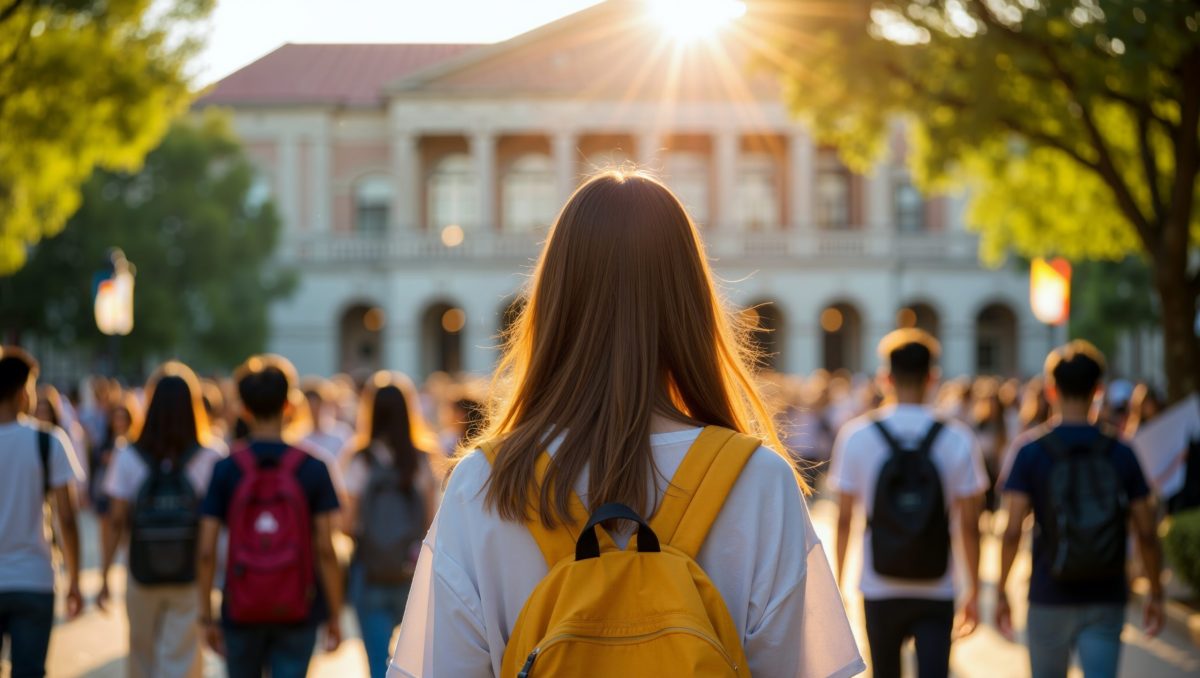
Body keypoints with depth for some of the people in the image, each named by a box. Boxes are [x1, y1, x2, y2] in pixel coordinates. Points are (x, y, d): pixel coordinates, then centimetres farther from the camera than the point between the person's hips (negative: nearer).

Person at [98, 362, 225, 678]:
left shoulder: (128, 457, -4)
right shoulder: (210, 458, -8)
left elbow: (117, 522, -5)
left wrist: (104, 577, 1)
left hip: (142, 573, 1)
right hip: (191, 577, -1)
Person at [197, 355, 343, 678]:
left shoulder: (225, 469, -4)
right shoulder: (312, 468, -5)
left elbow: (206, 551, -6)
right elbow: (325, 549, -8)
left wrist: (206, 615, 3)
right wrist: (334, 615, 0)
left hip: (241, 613, 1)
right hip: (298, 613, -1)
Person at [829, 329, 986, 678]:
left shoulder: (856, 436, -5)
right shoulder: (957, 439, -5)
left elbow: (844, 519, -2)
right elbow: (969, 525, -2)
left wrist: (837, 583, 9)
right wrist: (973, 591, 7)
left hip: (880, 589, 1)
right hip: (936, 593, -1)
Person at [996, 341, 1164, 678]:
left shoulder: (1031, 451, -6)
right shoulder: (1120, 454, -2)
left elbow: (1013, 531, -11)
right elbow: (1146, 534, -1)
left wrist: (1001, 591, -1)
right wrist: (1155, 594, 11)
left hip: (1049, 598, 0)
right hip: (1106, 600, 0)